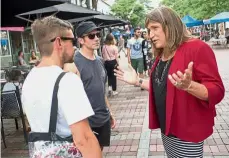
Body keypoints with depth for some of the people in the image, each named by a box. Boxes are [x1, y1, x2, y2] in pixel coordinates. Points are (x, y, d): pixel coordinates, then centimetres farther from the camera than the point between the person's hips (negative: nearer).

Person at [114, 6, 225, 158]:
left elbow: (217, 92, -20)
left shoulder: (197, 48, -16)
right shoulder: (162, 54, 8)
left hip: (187, 131, -7)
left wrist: (189, 85, -38)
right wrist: (138, 81, 9)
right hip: (166, 128, 7)